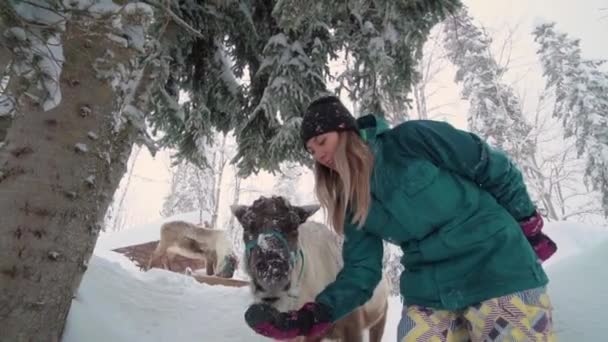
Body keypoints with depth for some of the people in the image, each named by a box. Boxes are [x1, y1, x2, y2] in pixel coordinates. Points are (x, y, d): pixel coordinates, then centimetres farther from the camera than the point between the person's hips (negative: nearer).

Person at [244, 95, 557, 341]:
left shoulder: (410, 138, -11)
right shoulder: (353, 204, 5)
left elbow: (495, 168, -4)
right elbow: (360, 273, 1)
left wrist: (528, 225, 4)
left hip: (498, 271, -4)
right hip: (427, 294, 5)